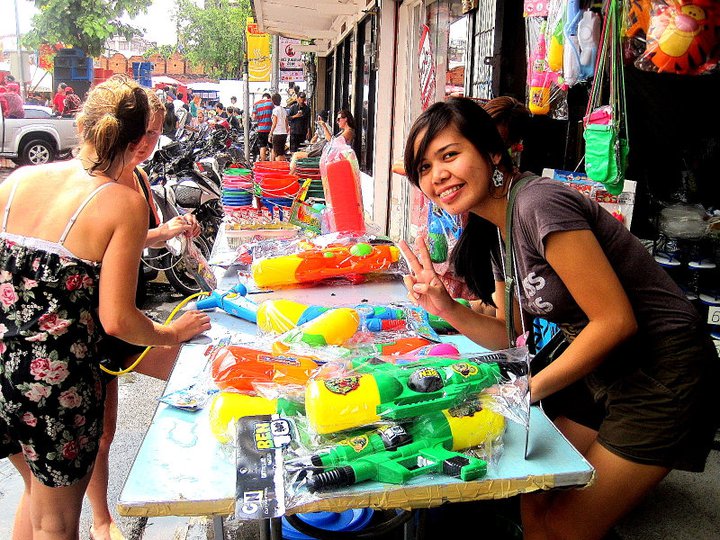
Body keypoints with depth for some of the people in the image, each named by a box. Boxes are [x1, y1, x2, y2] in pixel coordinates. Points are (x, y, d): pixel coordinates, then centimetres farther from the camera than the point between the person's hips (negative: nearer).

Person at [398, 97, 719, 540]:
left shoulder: (539, 203, -24)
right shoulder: (497, 230, 4)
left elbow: (616, 321, -24)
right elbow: (511, 336, 6)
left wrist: (527, 390, -16)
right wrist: (447, 309, -10)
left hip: (662, 374, -8)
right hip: (599, 373, 8)